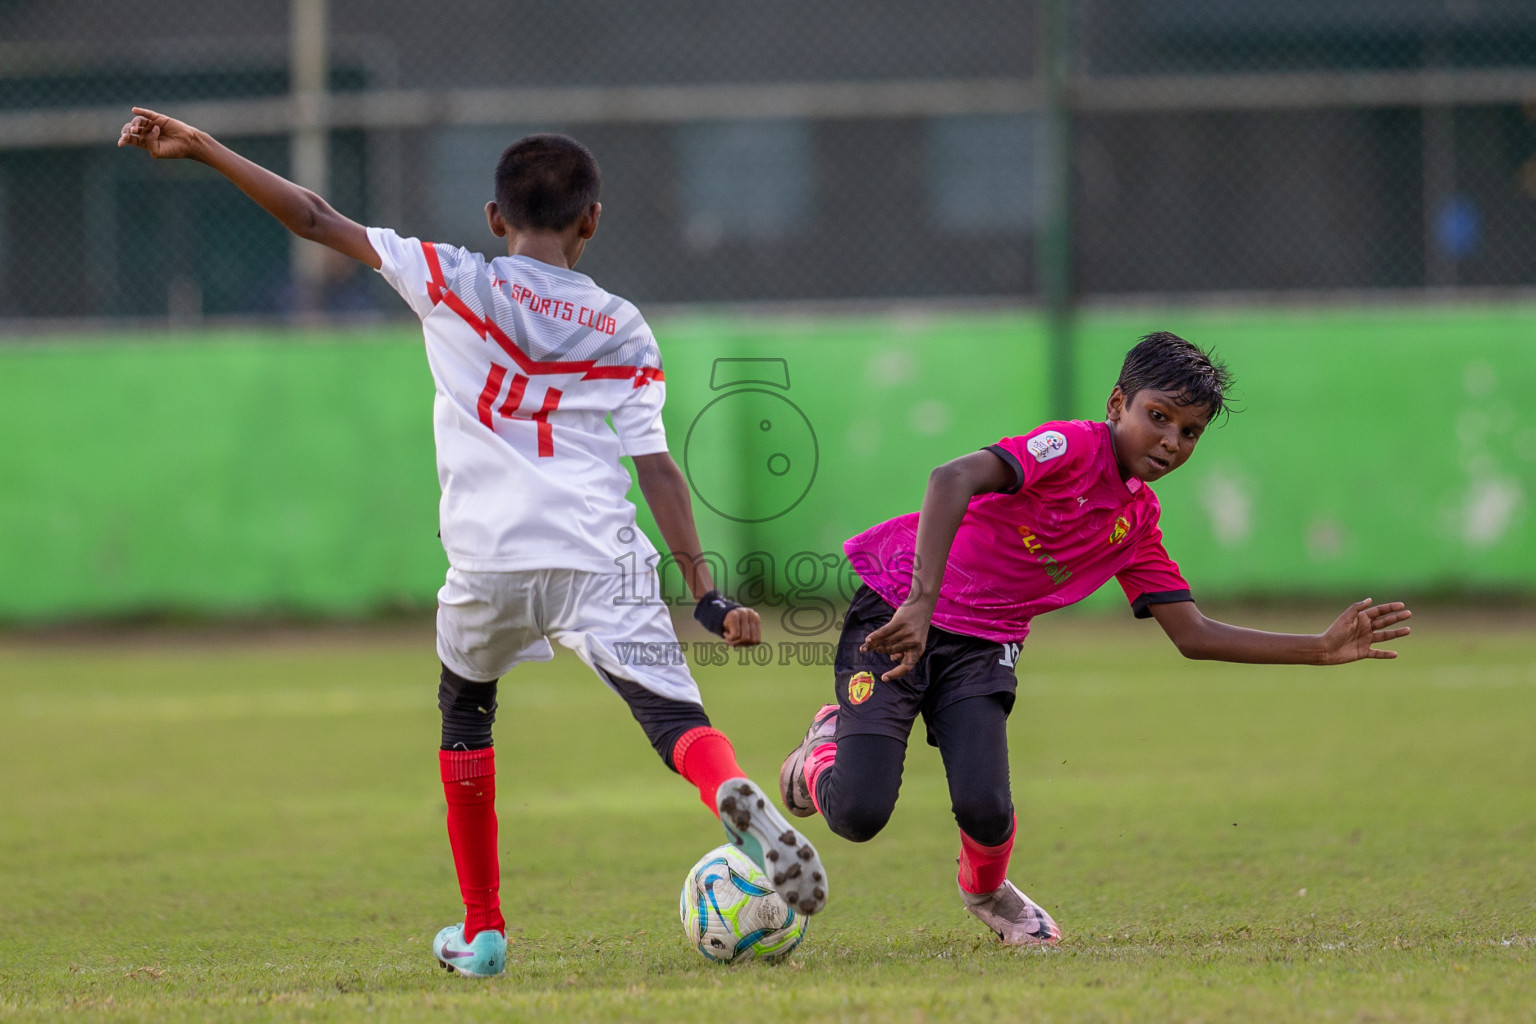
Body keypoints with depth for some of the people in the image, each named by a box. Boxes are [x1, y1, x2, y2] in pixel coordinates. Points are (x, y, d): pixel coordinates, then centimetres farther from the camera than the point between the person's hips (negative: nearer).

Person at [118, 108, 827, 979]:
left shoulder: (453, 284, 8)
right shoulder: (624, 330, 12)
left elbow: (318, 221, 8)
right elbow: (656, 464, 6)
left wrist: (202, 149, 12)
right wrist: (707, 594, 6)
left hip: (488, 564, 0)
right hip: (600, 562, 0)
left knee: (465, 713, 25)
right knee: (673, 714, -10)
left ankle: (482, 931, 27)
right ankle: (734, 793, -46)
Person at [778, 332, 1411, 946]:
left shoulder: (1138, 522, 9)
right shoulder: (1072, 447, -16)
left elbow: (1193, 635, 12)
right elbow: (954, 480, -32)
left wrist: (1323, 650, 6)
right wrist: (923, 605, -41)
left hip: (984, 646, 5)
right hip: (898, 609, -5)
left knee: (986, 810, -20)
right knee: (859, 814, -18)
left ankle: (985, 890, 18)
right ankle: (827, 750, 20)